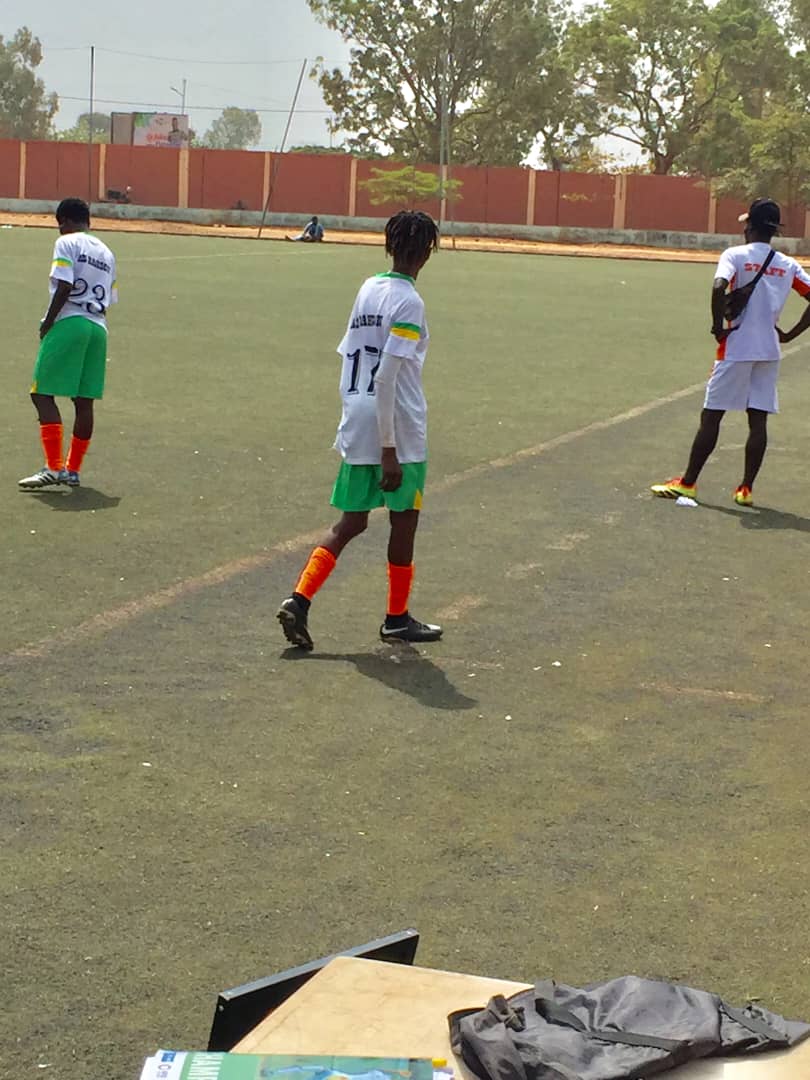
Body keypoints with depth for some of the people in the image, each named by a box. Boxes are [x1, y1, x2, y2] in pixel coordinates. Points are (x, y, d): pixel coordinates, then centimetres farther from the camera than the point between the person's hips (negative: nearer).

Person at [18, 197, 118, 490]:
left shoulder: (67, 243, -2)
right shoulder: (106, 252, 19)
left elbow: (64, 288, -13)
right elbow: (108, 299, 16)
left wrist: (47, 323, -7)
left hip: (68, 323, -7)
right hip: (98, 327, 7)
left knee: (43, 394, -5)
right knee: (84, 401, 8)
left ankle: (54, 467, -14)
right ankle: (73, 470, 12)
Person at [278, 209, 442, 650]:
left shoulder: (368, 289, 9)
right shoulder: (408, 302, -14)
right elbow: (386, 377, -20)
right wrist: (390, 449, -18)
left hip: (356, 429, 7)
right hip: (399, 431, -7)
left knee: (351, 522, 12)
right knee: (404, 520, 9)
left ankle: (299, 600, -3)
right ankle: (397, 619, 21)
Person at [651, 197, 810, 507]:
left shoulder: (735, 255, -6)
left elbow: (719, 287, -25)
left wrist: (718, 326, -14)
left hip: (736, 348, -4)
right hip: (770, 350, 4)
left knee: (711, 416, 3)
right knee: (758, 420, 6)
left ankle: (688, 482, 8)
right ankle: (746, 488, 7)